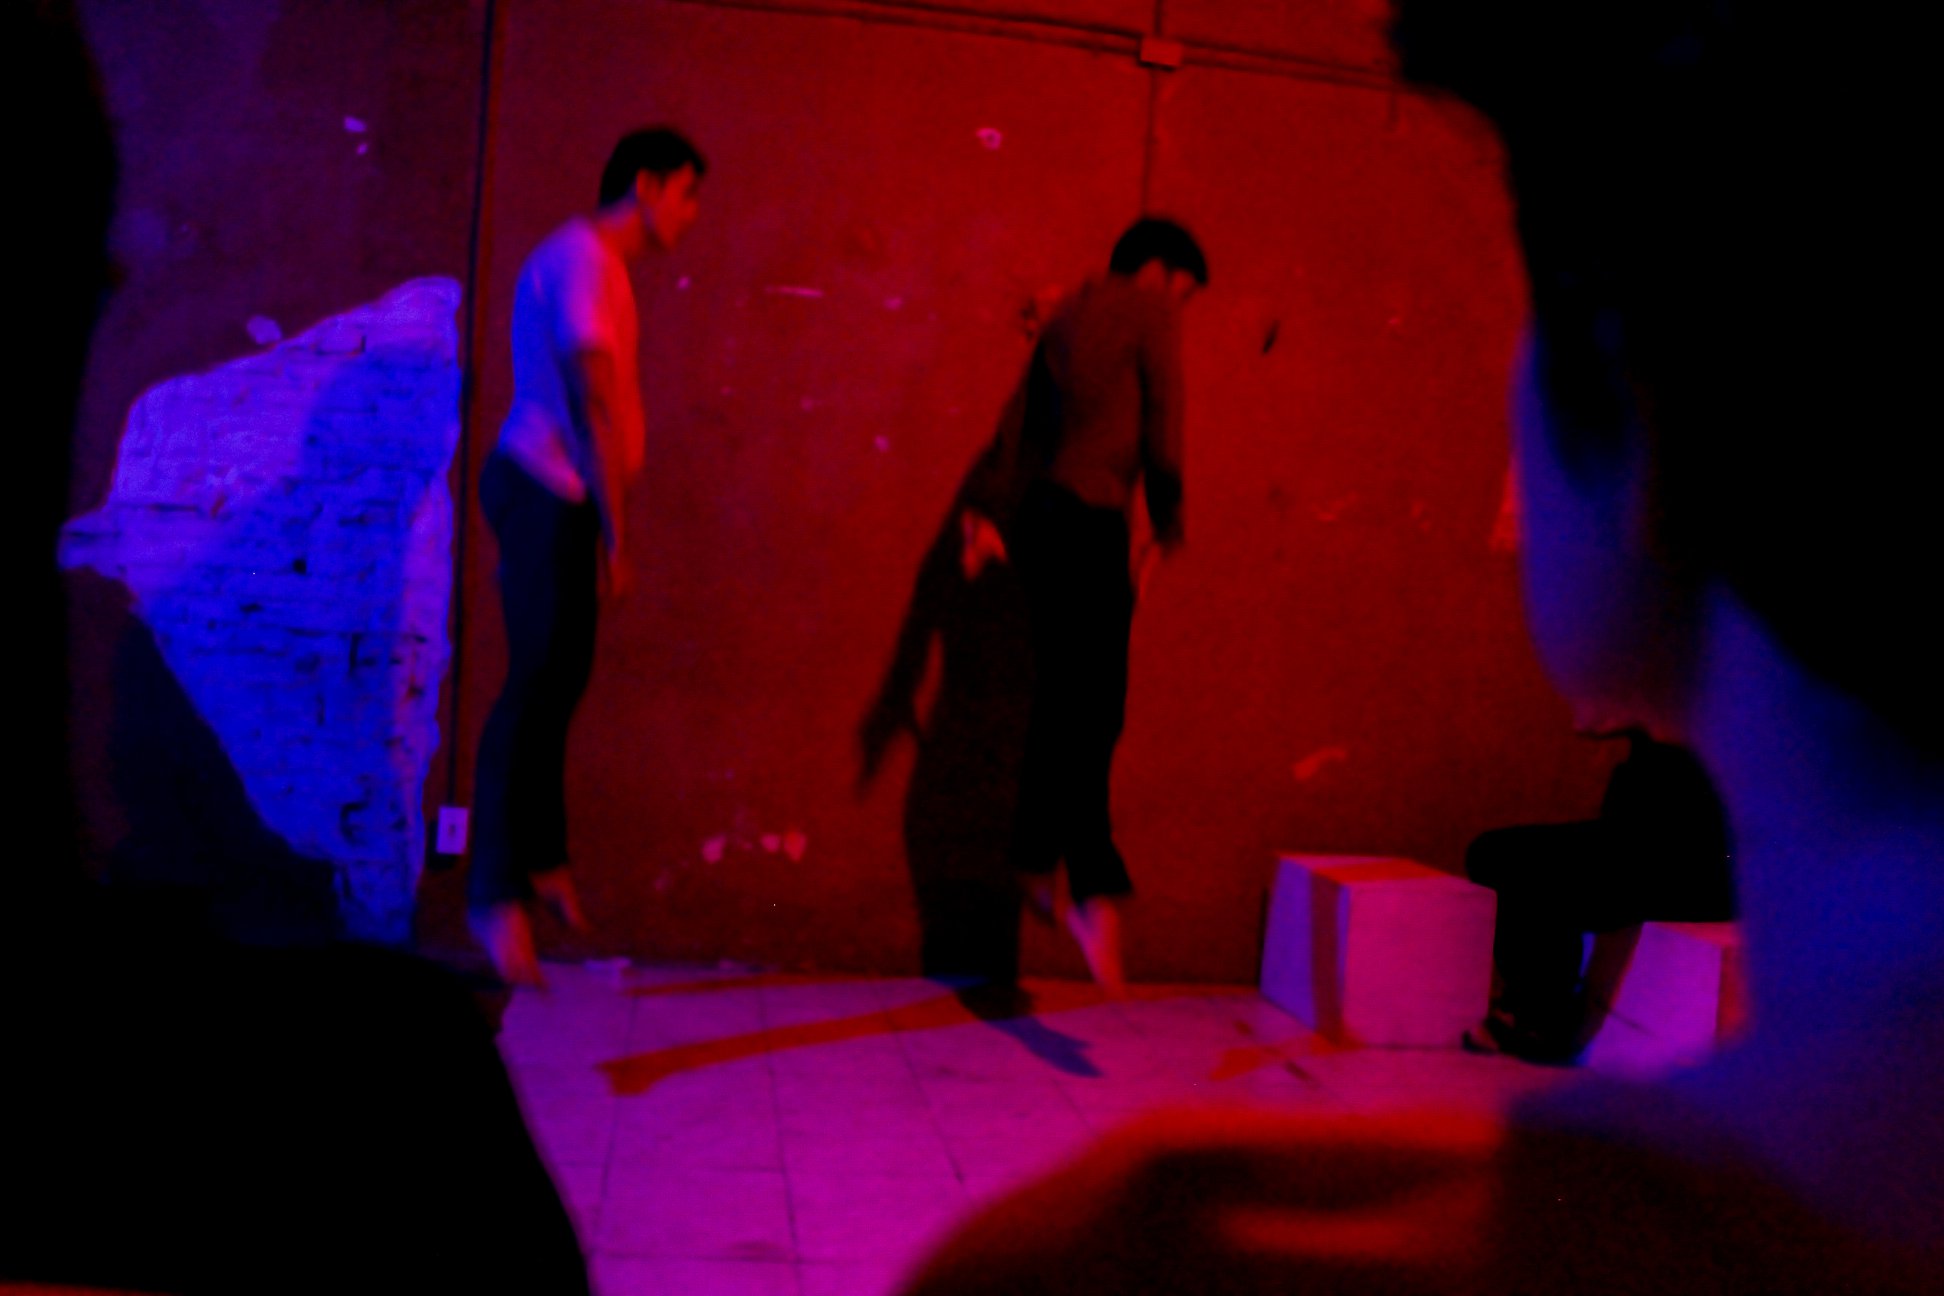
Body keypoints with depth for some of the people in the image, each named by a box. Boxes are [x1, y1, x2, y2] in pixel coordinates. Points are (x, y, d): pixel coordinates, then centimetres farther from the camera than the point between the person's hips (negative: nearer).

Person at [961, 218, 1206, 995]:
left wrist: (992, 513, 9)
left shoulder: (1068, 318, 23)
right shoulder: (1150, 313, 1)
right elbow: (1162, 430, -4)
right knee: (1092, 713, -12)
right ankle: (1097, 894, -16)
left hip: (1040, 519, 8)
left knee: (1065, 705, 14)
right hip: (1092, 522, -8)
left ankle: (1039, 860, 20)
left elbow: (1023, 425, 15)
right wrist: (1166, 531, 4)